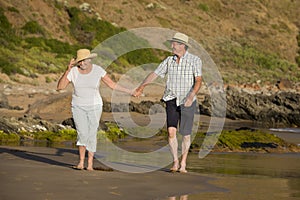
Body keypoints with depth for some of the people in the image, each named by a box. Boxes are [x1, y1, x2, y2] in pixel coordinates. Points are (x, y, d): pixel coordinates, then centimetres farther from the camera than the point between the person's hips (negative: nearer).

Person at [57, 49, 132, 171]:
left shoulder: (98, 70, -9)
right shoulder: (73, 71, -9)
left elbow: (112, 85, -2)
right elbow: (60, 87, -14)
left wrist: (130, 92, -5)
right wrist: (67, 71, -25)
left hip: (94, 107, 0)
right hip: (78, 107, 0)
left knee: (92, 134, -3)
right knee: (82, 134, -13)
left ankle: (90, 164, 10)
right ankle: (81, 162, 1)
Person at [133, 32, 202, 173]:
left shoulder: (195, 60, -7)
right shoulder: (169, 60, 6)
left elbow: (198, 81, -16)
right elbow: (154, 74, 14)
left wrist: (191, 97, -30)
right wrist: (140, 88, 19)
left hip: (187, 102, -3)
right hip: (172, 100, 3)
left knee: (186, 134, 4)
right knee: (171, 131, -13)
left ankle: (183, 163, 17)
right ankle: (175, 162, -7)